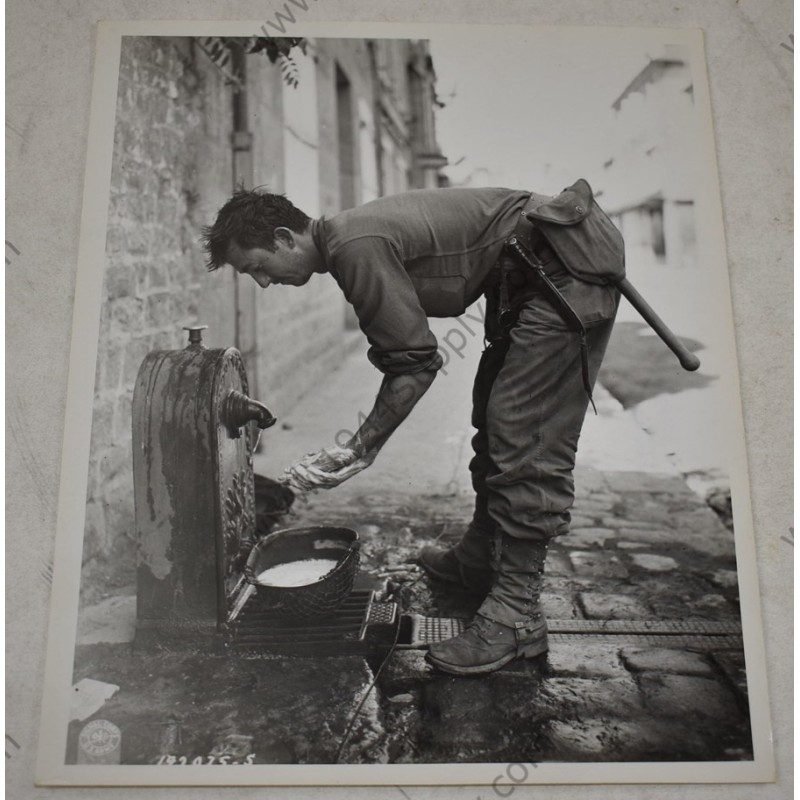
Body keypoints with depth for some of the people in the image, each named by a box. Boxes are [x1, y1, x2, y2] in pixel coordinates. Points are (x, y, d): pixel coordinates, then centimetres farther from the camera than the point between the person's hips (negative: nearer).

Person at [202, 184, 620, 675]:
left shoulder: (357, 247, -22)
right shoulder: (350, 238, 9)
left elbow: (417, 363, -22)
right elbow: (406, 356, 9)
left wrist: (361, 448, -13)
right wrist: (361, 447, 5)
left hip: (563, 279, -10)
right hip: (525, 283, 10)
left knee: (524, 441, -13)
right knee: (495, 421, 15)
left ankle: (517, 616, -5)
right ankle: (478, 561, 30)